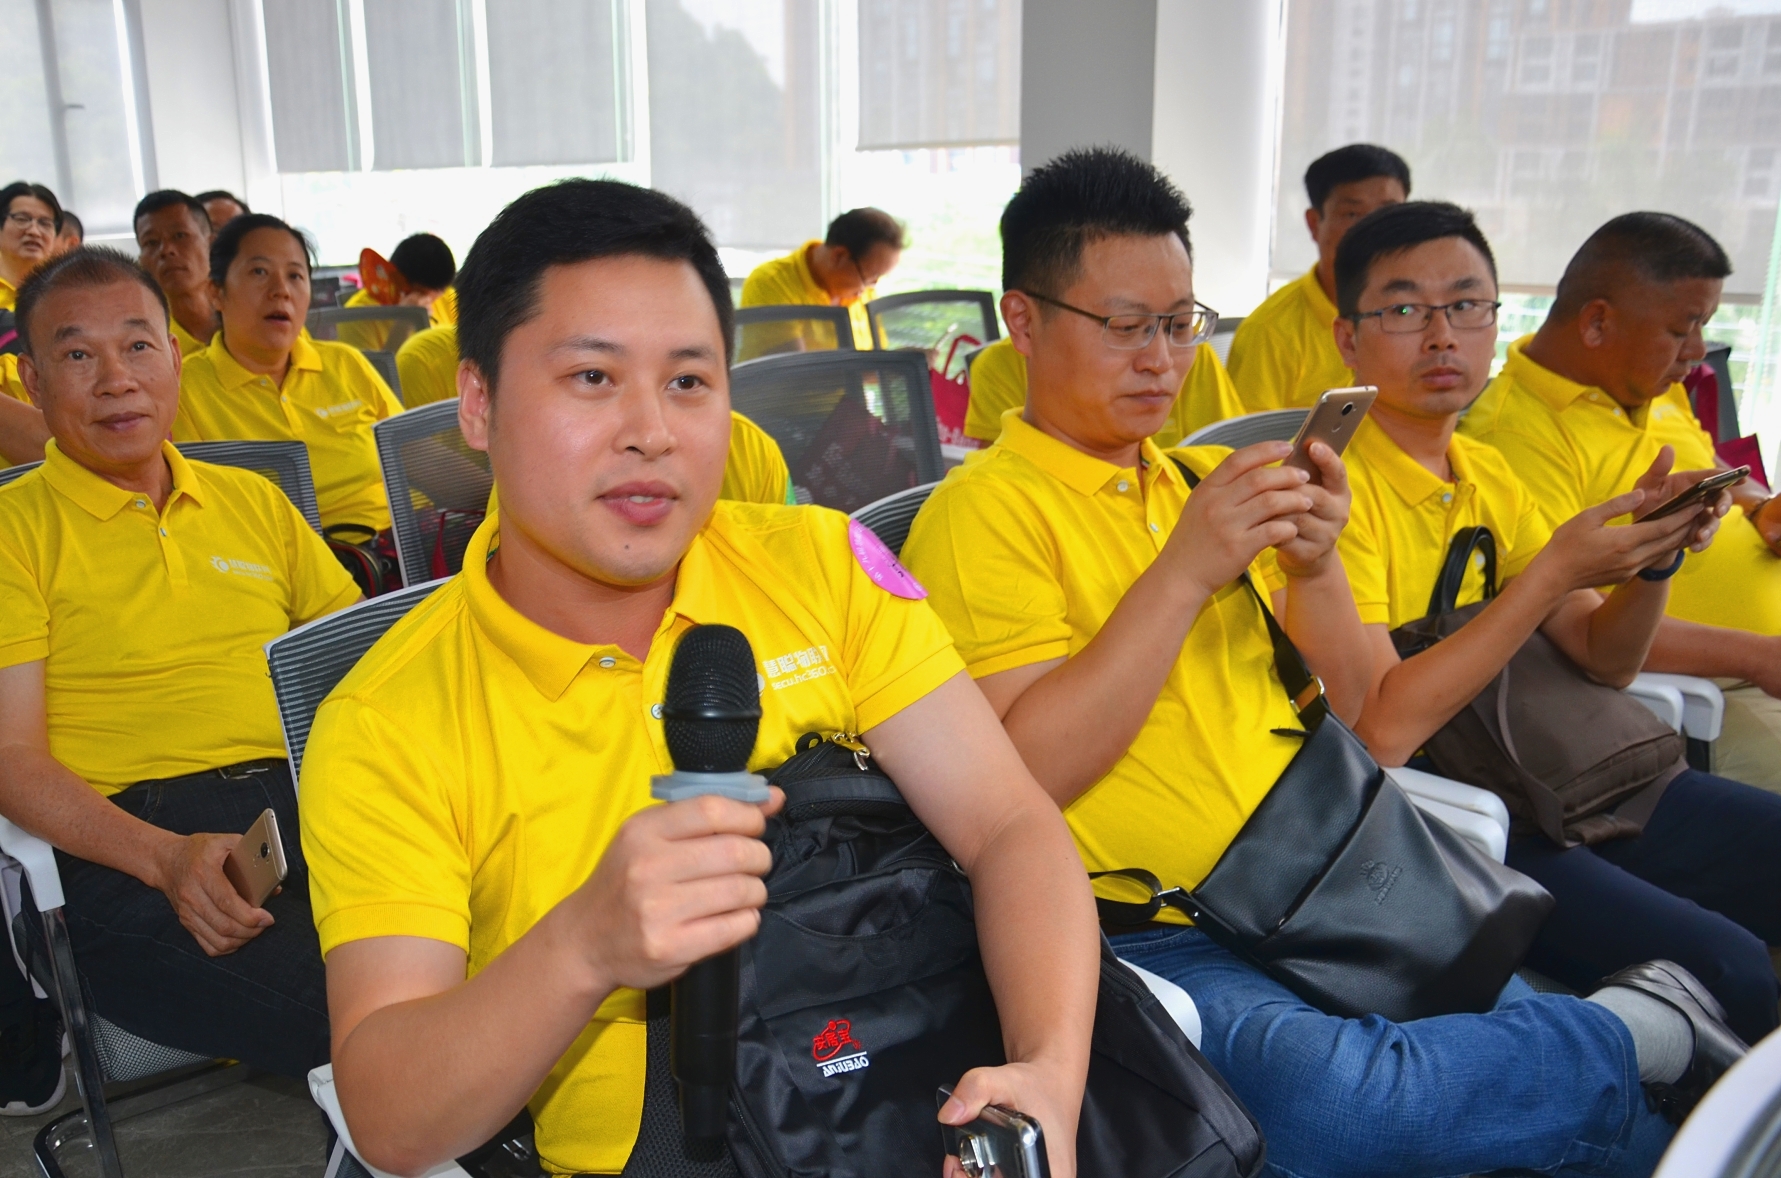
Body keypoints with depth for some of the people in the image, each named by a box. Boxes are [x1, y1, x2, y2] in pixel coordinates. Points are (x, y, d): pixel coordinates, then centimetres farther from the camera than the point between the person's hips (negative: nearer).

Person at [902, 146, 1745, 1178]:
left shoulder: (1212, 480, 15)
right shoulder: (982, 513, -5)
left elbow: (1357, 719, 14)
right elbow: (1019, 779, -16)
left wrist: (1316, 566, -5)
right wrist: (1185, 572, -19)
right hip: (1159, 934, -5)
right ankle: (1635, 1030, -9)